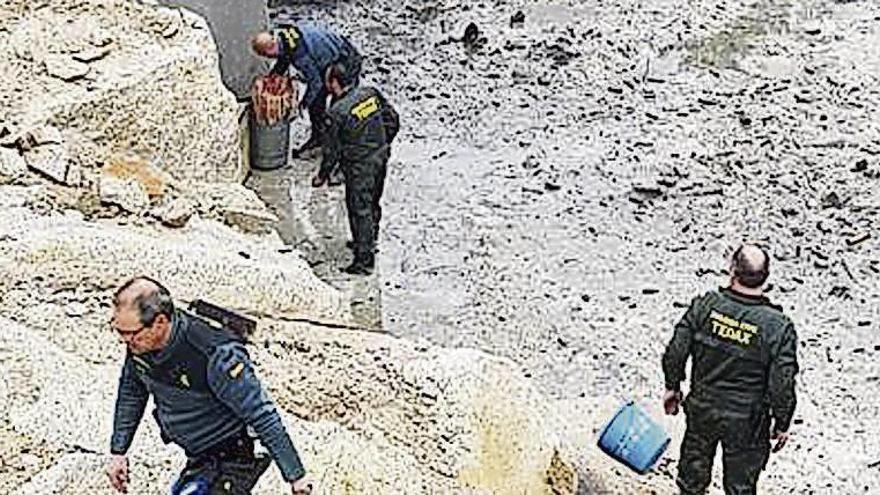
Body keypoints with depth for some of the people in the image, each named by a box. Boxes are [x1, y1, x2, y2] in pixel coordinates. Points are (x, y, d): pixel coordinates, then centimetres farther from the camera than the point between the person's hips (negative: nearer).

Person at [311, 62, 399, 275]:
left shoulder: (337, 112, -23)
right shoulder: (370, 93, -6)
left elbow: (332, 150, -14)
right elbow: (393, 120, 4)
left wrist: (322, 176, 1)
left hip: (359, 167, -7)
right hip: (381, 159, 7)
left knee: (360, 211, 4)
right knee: (373, 203, 24)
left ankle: (364, 260, 11)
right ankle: (369, 241, 45)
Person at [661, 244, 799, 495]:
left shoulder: (705, 305, -17)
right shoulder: (778, 327, -22)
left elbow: (675, 352, -9)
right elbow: (782, 386, -17)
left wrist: (673, 387, 9)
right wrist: (782, 424, 0)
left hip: (702, 410, 2)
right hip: (746, 422, -2)